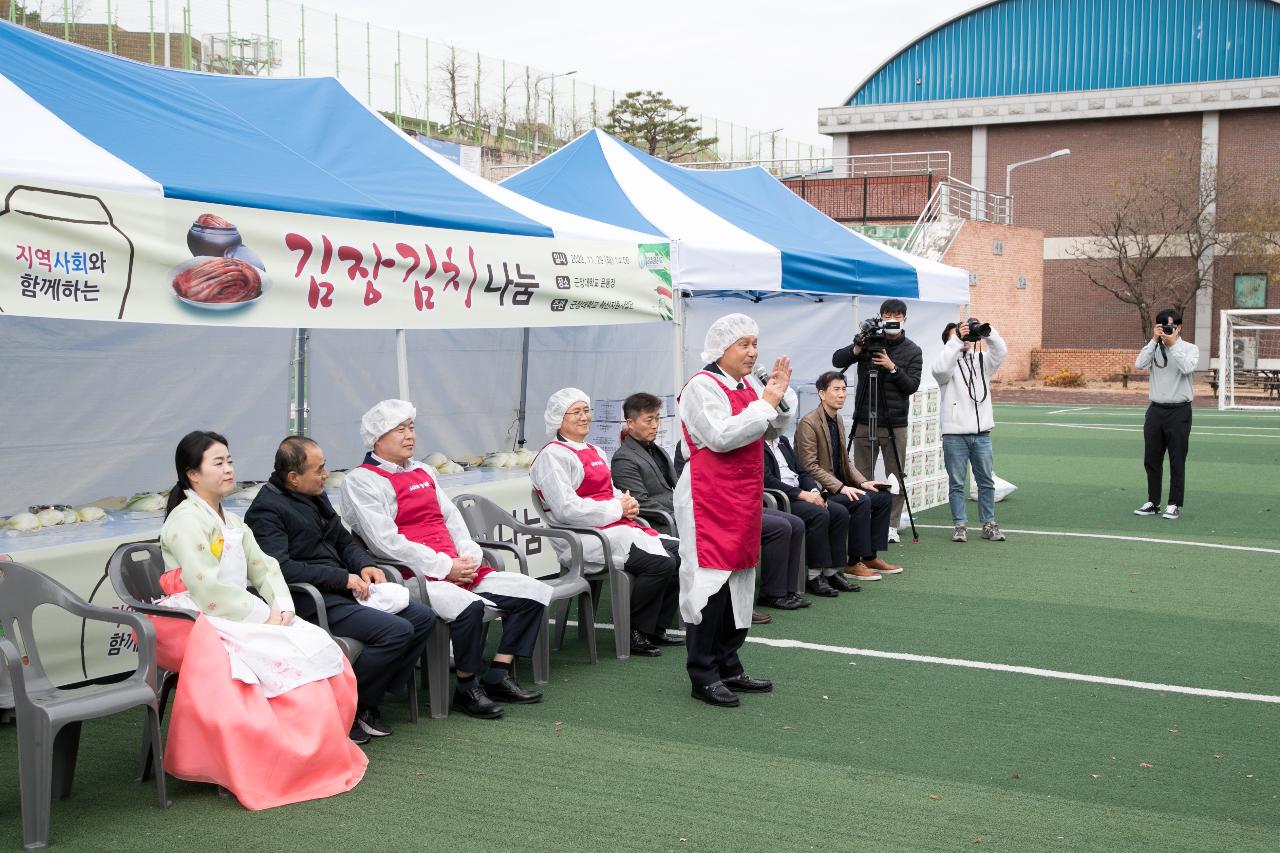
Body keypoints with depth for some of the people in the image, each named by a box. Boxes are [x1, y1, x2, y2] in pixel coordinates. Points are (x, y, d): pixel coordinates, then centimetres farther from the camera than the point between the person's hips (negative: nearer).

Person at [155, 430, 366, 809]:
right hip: (202, 622, -9)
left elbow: (263, 566, 16)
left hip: (241, 617, 9)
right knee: (287, 657, -28)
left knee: (319, 649, -9)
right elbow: (208, 588, -19)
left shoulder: (231, 521, 21)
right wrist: (264, 616, -17)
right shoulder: (185, 519, -9)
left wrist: (283, 606, -4)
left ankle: (318, 748, -1)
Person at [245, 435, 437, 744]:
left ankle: (367, 700, 3)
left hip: (340, 592, 10)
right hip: (311, 603, -10)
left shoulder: (316, 497, 17)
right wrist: (343, 578, -20)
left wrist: (365, 565, 6)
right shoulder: (266, 510, -11)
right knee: (397, 631, -24)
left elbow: (344, 541, 28)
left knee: (423, 617, 0)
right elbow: (280, 567, -24)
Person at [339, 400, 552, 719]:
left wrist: (469, 558, 0)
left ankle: (498, 676, 4)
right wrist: (444, 566, -15)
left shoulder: (422, 472, 23)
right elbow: (385, 542, -14)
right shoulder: (361, 481, -4)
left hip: (458, 569, 9)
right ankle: (467, 688, -14)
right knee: (469, 606, -36)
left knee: (534, 593, -1)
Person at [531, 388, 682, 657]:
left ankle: (656, 629, 5)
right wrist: (617, 509, -14)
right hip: (585, 538, -10)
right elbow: (567, 509, -18)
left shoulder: (595, 451, 22)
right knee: (661, 562, -23)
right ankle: (634, 635, -8)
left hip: (617, 527, 10)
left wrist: (629, 503, 4)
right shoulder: (553, 455, -9)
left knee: (679, 552, -4)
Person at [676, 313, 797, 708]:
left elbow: (773, 430, 18)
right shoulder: (702, 386, -12)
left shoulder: (750, 384, 13)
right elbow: (721, 437, -23)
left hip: (744, 498, 9)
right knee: (709, 581, -7)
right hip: (709, 500, -9)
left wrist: (780, 395, 1)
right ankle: (703, 676, -1)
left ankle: (728, 667, 23)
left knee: (738, 580, 13)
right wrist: (765, 404, -18)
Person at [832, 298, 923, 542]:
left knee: (896, 477, 2)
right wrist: (858, 348, -18)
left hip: (895, 425, 0)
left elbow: (912, 385, -5)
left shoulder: (912, 351, 4)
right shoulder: (869, 342, 5)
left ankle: (891, 526, 9)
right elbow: (837, 361, -3)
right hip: (864, 421, 0)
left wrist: (892, 367, -17)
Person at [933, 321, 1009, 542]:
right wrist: (956, 340, -21)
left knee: (986, 481, 8)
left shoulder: (981, 360, 12)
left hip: (981, 434, 4)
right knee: (956, 483, 2)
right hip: (954, 434, -3)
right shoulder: (948, 362, 1)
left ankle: (989, 524, 16)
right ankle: (960, 524, 8)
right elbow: (940, 368, -22)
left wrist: (986, 331, -17)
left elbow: (1001, 351, -5)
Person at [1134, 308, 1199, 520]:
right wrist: (1154, 340, -12)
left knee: (1177, 461, 0)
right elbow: (1139, 364, -10)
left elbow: (1187, 368, -19)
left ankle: (1174, 504, 7)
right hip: (1156, 409, 3)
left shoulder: (1190, 348, 1)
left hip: (1179, 411, -3)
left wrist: (1173, 344, -16)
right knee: (1151, 459, 6)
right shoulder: (1154, 348, 7)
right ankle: (1153, 502, 16)